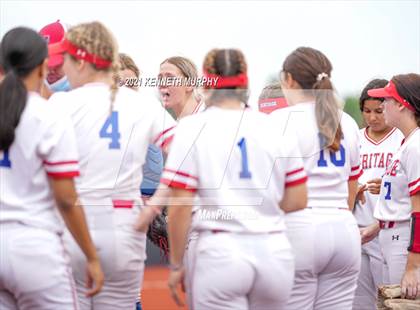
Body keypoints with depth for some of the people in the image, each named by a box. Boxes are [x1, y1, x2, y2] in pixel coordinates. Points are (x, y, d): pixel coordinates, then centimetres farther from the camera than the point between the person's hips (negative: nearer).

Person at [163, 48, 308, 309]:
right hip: (275, 252, 3)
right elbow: (298, 201, 7)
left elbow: (180, 206, -6)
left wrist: (176, 265, 3)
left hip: (221, 251, -3)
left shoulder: (193, 128, -3)